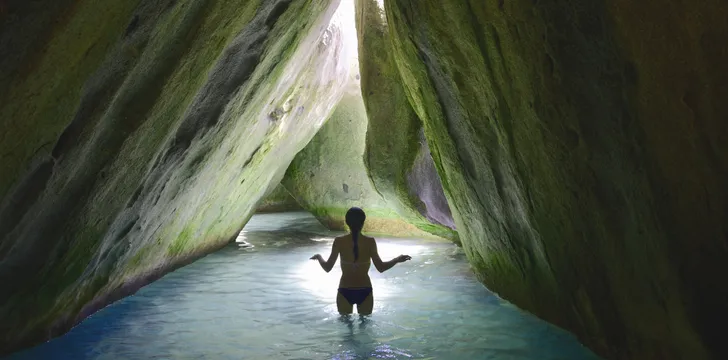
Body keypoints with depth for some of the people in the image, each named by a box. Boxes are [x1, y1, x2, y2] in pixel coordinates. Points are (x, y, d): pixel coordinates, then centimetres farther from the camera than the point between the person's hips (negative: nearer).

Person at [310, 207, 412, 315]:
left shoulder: (339, 241, -10)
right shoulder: (370, 242, -11)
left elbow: (327, 268, -5)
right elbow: (381, 268, -8)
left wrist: (319, 257, 15)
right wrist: (398, 259, 7)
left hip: (345, 292, 0)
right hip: (365, 291, 0)